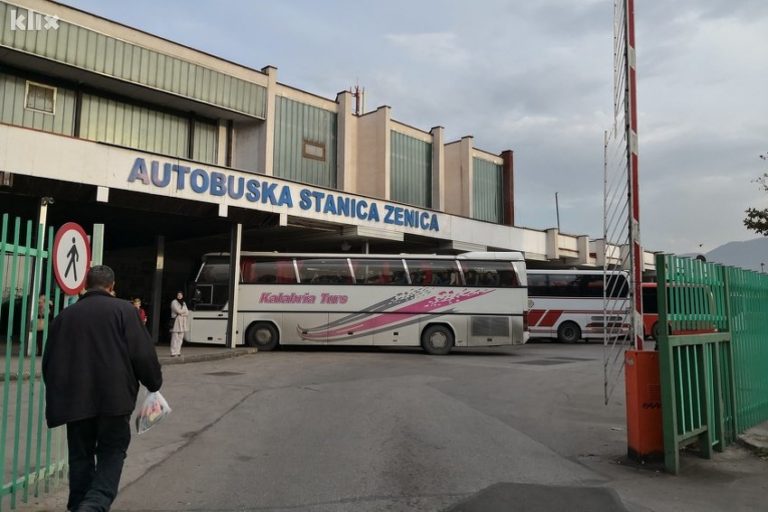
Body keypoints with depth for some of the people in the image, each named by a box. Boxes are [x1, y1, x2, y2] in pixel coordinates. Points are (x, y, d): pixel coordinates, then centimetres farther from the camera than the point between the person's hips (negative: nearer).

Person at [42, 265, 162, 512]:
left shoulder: (65, 315, 9)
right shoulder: (123, 309, -3)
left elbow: (49, 361, 13)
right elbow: (143, 353, -7)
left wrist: (58, 397, 24)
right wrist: (154, 383, 7)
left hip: (75, 400, 4)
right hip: (114, 397, -3)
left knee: (80, 456, 16)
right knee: (111, 454, 6)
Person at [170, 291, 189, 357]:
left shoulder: (184, 303, 19)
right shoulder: (174, 302, -1)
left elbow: (187, 313, 10)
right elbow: (178, 311, -13)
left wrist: (182, 314, -9)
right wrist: (184, 311, 4)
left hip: (182, 323, 6)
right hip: (176, 321, -6)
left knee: (180, 338, 4)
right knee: (175, 338, -9)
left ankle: (178, 352, 8)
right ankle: (173, 353, -10)